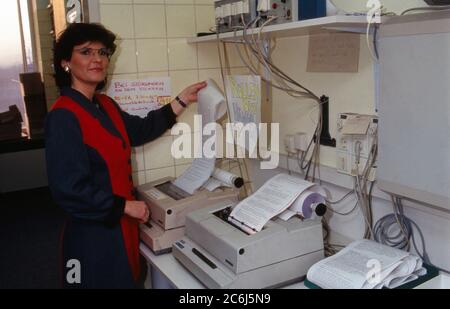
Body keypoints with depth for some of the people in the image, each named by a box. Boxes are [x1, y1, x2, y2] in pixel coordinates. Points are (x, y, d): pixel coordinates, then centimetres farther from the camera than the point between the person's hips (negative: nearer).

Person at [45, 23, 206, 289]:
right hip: (94, 233, -8)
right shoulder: (63, 117, -21)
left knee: (125, 281, 21)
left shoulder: (105, 105, 5)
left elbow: (140, 130, 18)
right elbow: (68, 190, -24)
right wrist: (125, 206, -18)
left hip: (119, 225, 8)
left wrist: (182, 101, 14)